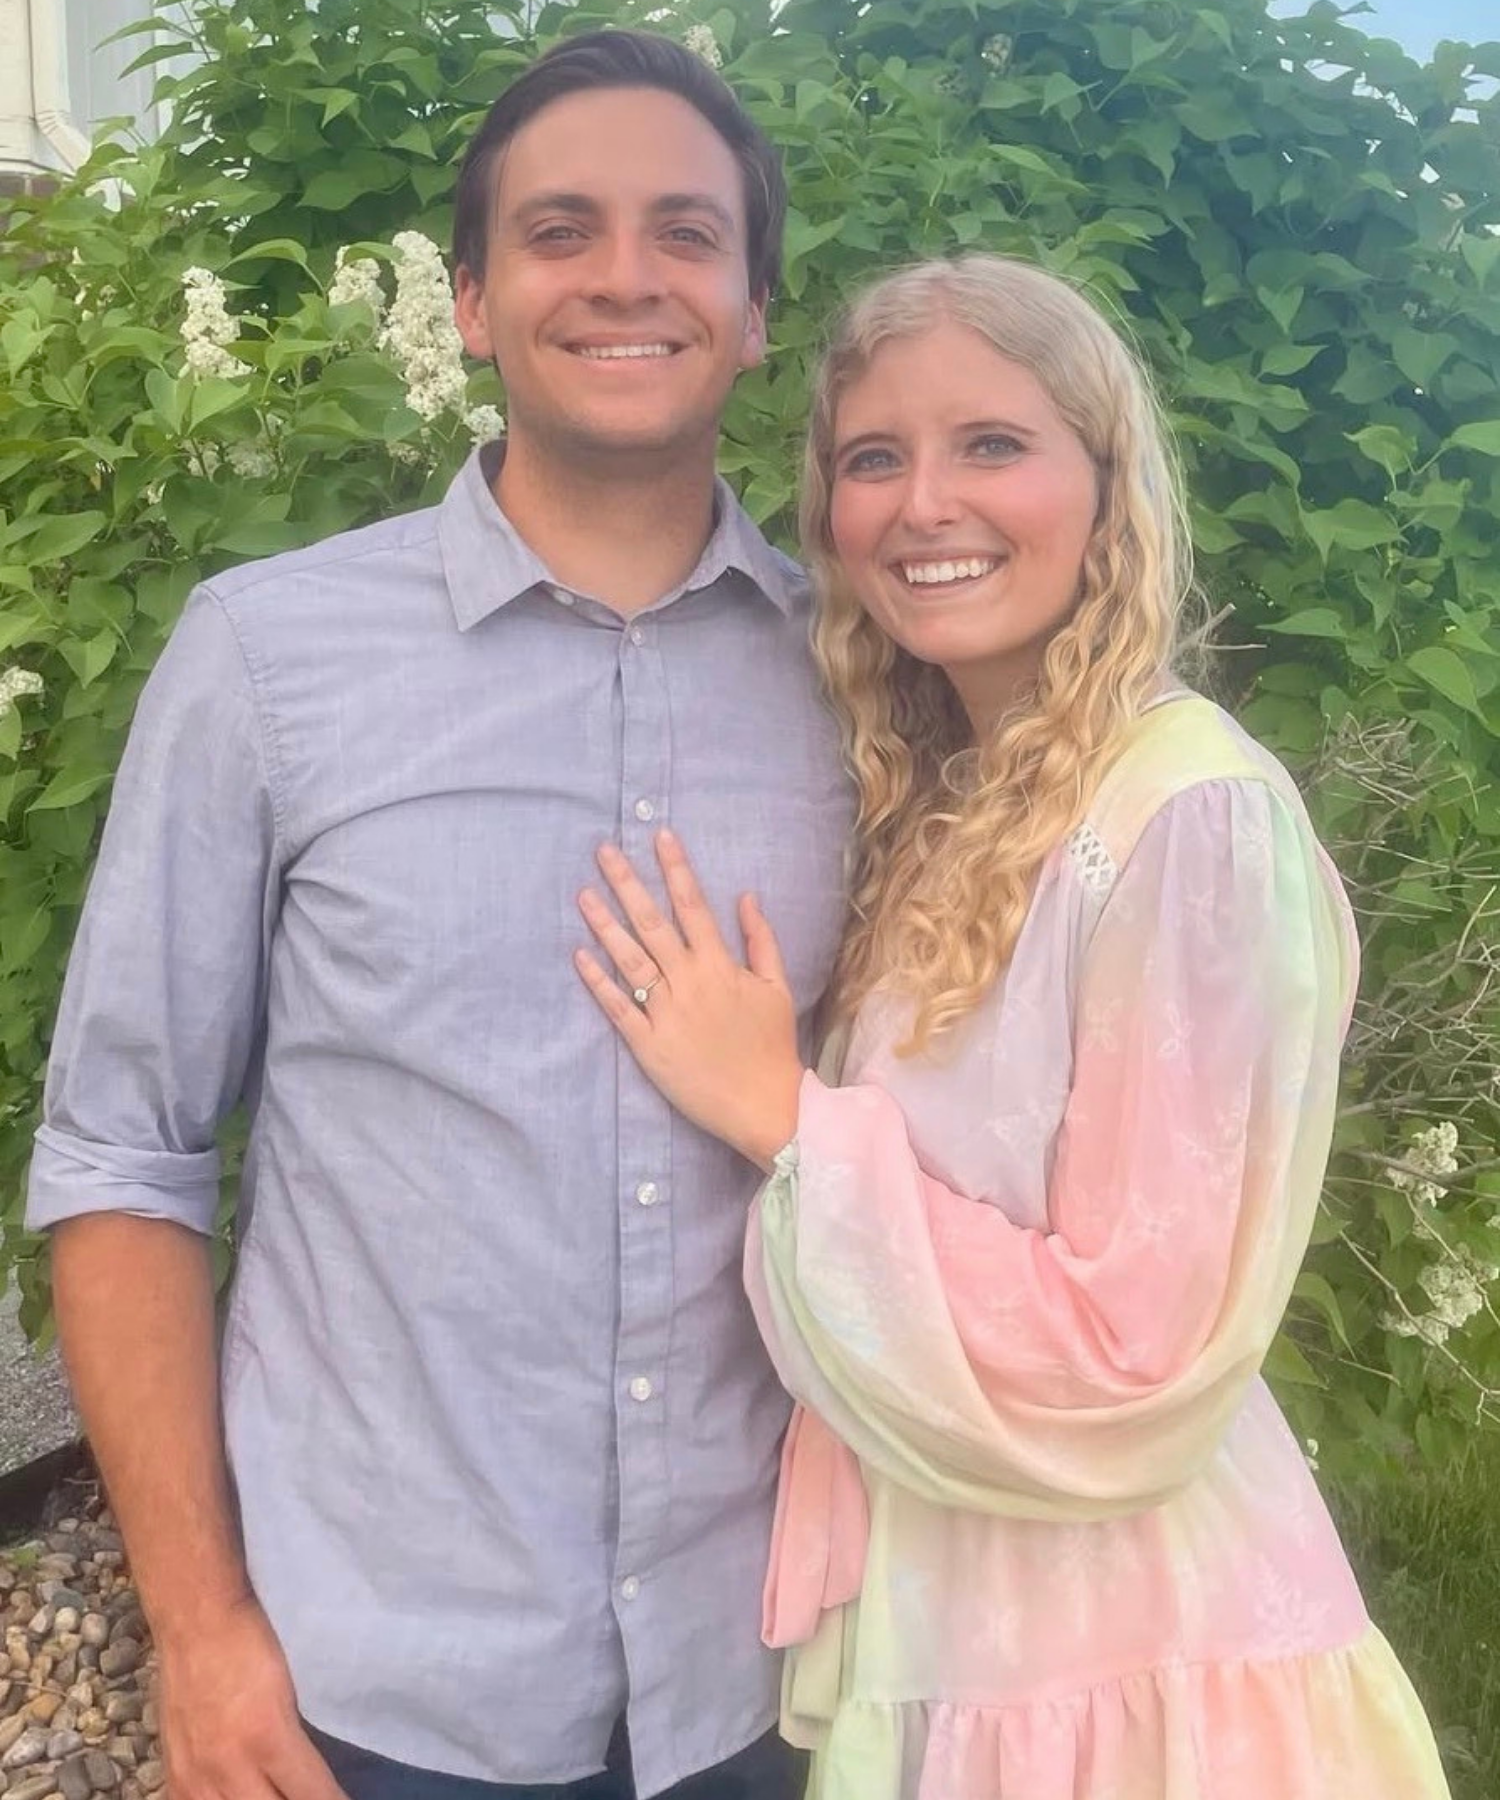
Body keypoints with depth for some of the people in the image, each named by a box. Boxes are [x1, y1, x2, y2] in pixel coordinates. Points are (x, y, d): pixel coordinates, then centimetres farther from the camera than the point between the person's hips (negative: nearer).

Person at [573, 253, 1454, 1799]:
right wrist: (777, 1106, -5)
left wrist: (779, 1114, -20)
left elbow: (1134, 1374, -22)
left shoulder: (1194, 820, -21)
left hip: (1127, 1669, -7)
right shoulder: (943, 808, 2)